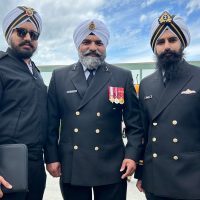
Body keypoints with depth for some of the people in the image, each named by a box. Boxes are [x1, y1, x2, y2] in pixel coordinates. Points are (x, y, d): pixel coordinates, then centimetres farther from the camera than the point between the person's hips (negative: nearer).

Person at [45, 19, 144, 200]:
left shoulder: (123, 77, 2)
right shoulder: (59, 77, 5)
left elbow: (134, 123, 2)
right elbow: (51, 122, 5)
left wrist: (132, 155, -7)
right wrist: (51, 157, 2)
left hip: (111, 168, 0)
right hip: (71, 168, 1)